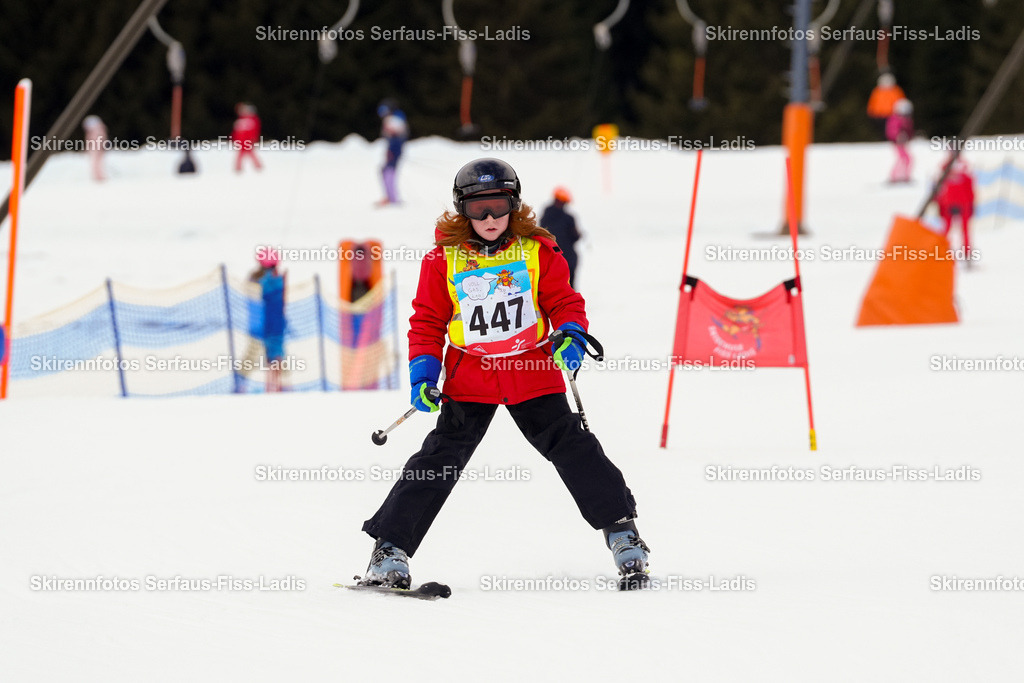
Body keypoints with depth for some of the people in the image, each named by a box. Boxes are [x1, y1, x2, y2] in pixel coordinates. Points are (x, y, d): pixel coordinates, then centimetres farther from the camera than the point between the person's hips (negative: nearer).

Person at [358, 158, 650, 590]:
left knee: (572, 447, -1)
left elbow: (563, 302, 3)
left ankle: (620, 528, 12)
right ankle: (391, 547, -4)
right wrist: (423, 372, -7)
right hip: (469, 377, 0)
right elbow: (427, 321, 4)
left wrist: (571, 336, -17)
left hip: (533, 371, 1)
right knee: (441, 458, -7)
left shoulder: (537, 251, -1)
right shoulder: (443, 260, -1)